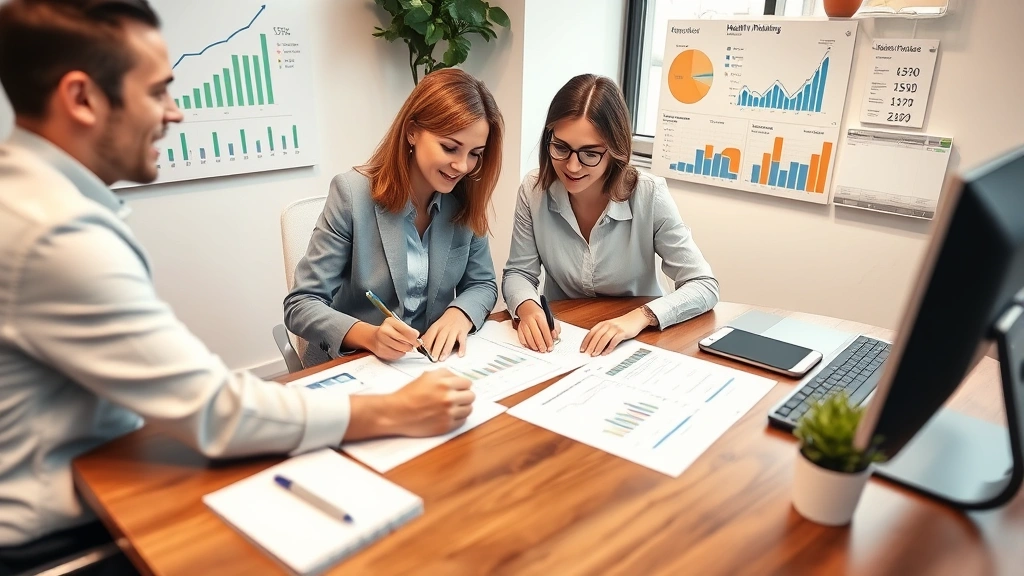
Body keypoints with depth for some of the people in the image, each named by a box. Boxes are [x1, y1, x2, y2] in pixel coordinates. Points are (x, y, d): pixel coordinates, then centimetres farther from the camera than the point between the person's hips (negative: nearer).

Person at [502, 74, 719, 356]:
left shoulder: (650, 197, -16)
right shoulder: (534, 190, -10)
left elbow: (705, 286, -14)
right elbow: (518, 273, -2)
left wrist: (641, 316, -30)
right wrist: (527, 307, -23)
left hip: (635, 344, -1)